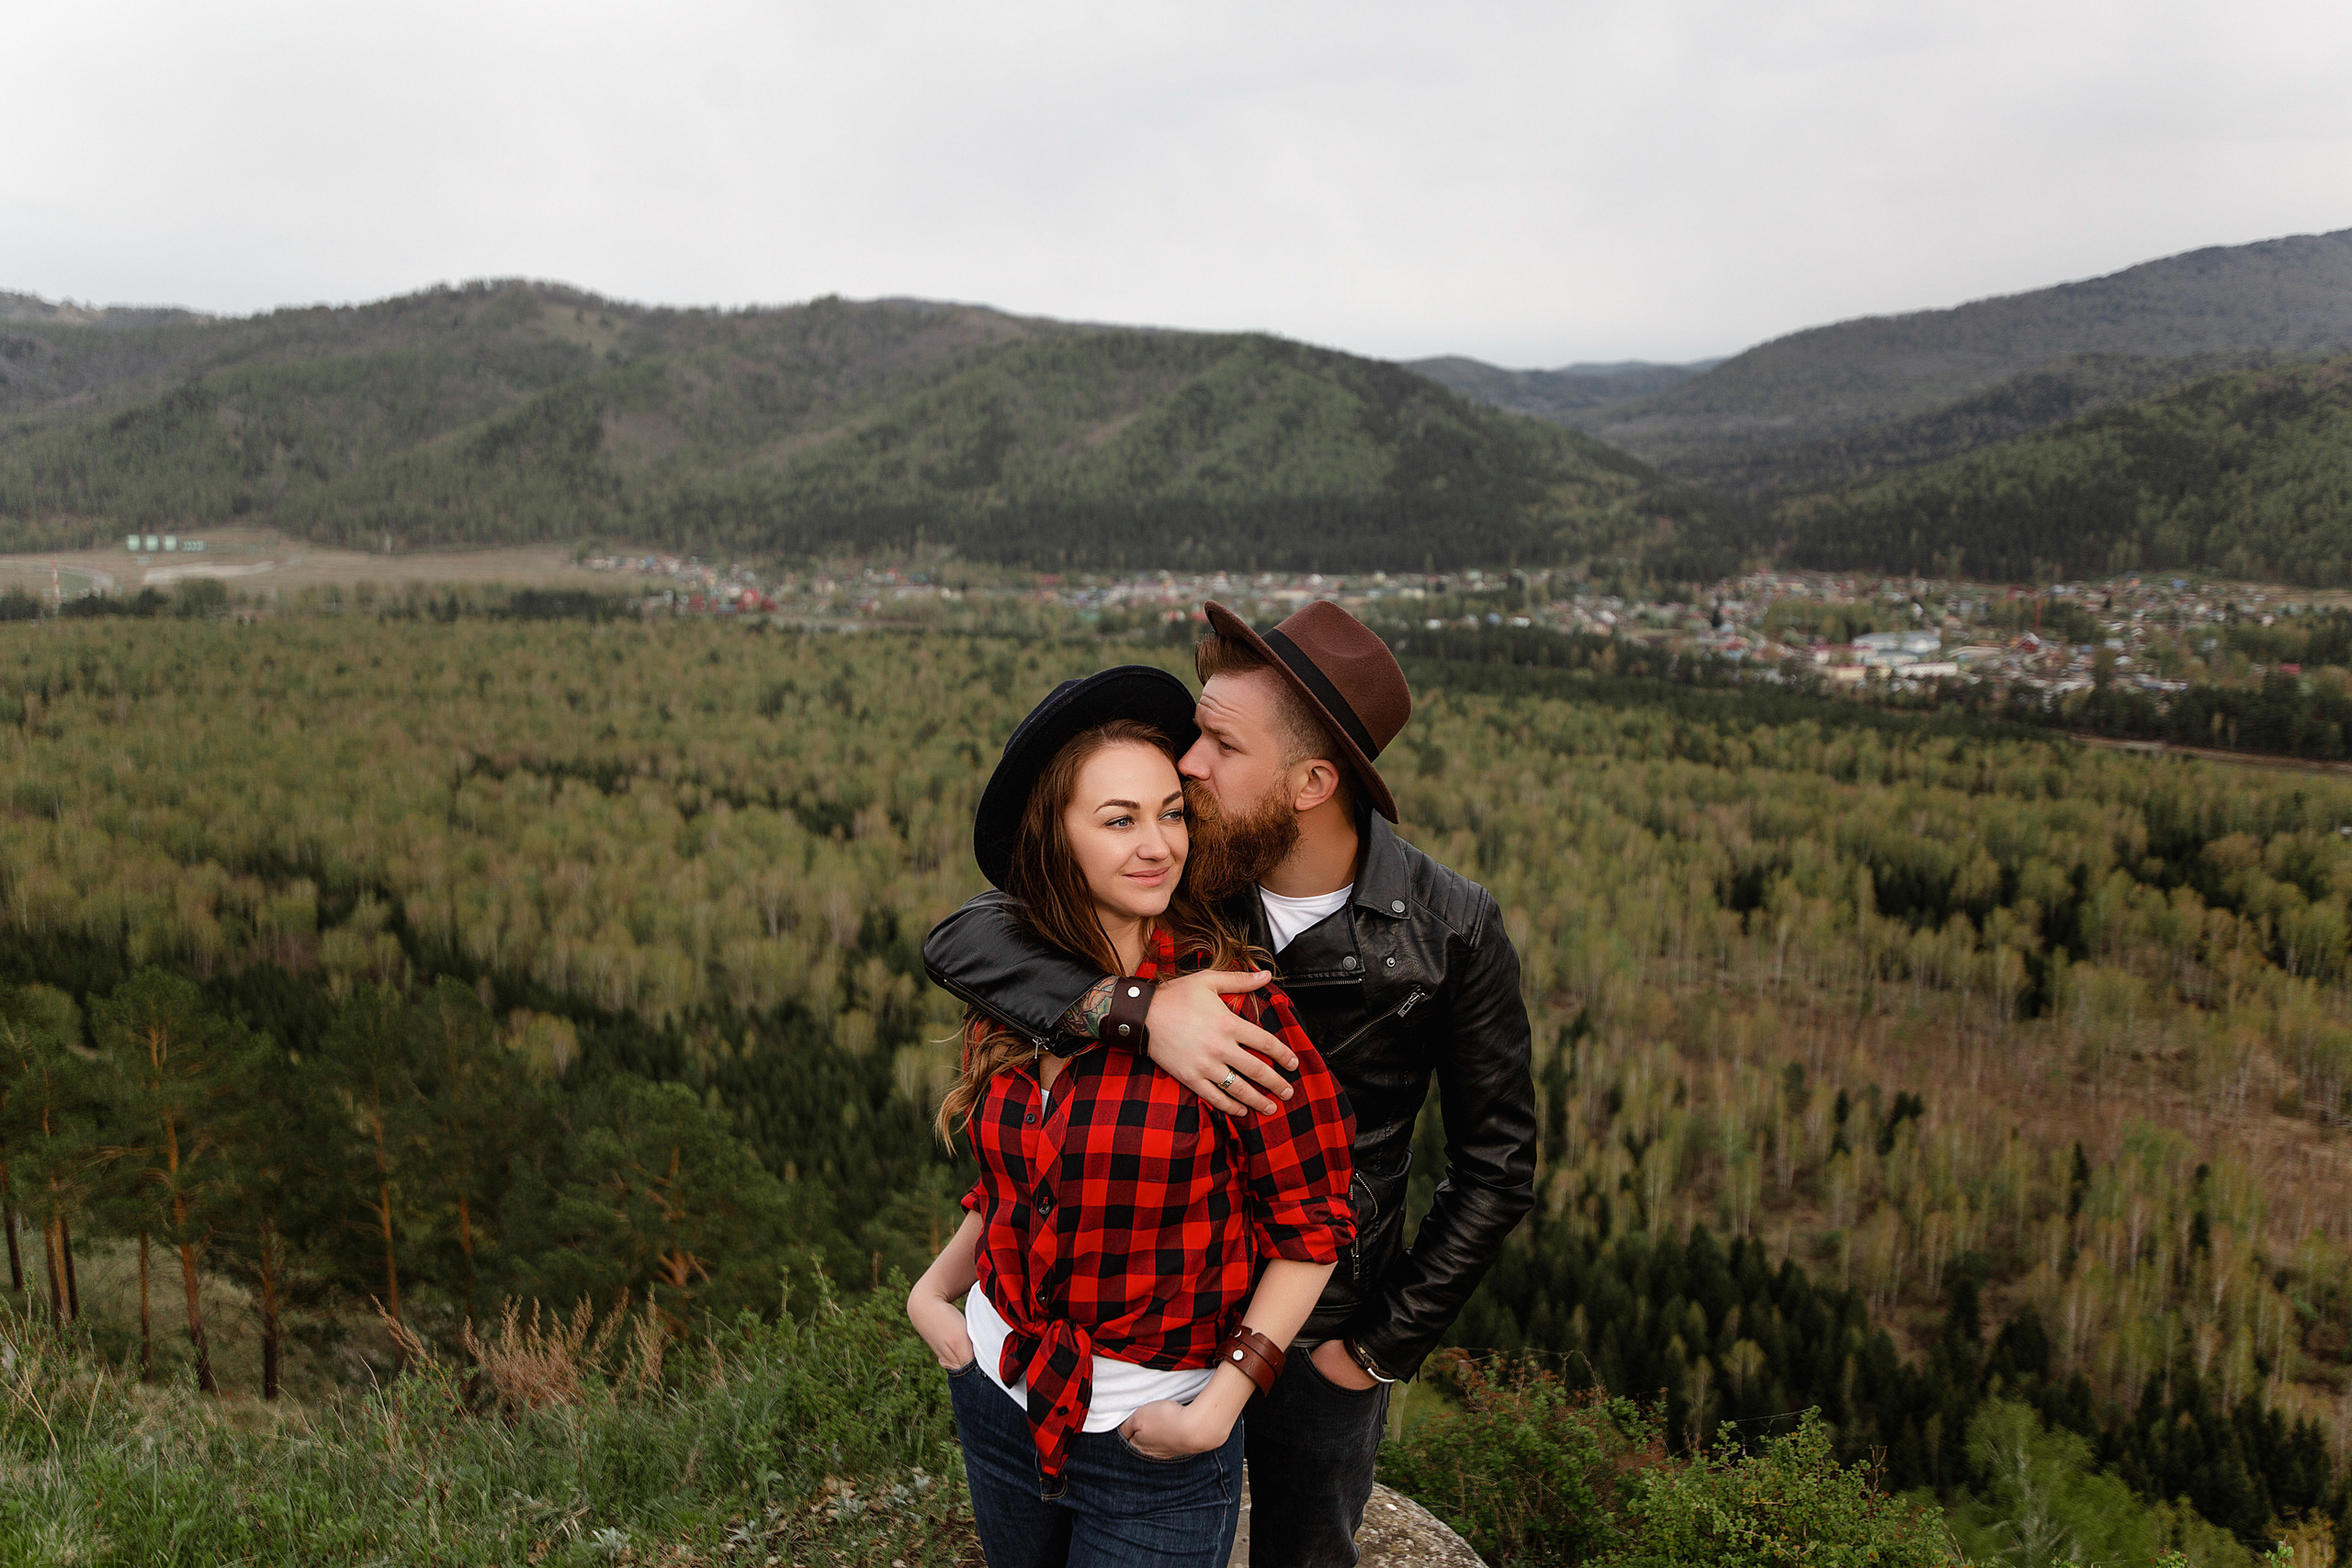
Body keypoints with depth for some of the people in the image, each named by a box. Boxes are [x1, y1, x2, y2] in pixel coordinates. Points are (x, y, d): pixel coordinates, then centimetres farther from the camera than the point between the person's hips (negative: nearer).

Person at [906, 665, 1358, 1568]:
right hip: (998, 1400, 5)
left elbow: (1311, 1228, -13)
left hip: (1156, 1450, -5)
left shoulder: (1236, 1008, -20)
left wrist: (1221, 1402, -18)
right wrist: (933, 1289, 0)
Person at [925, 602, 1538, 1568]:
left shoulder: (1449, 933, -20)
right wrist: (1133, 1008, -40)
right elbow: (962, 939, -24)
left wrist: (1385, 1347, -9)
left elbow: (1495, 1164, -10)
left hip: (1322, 1330, -1)